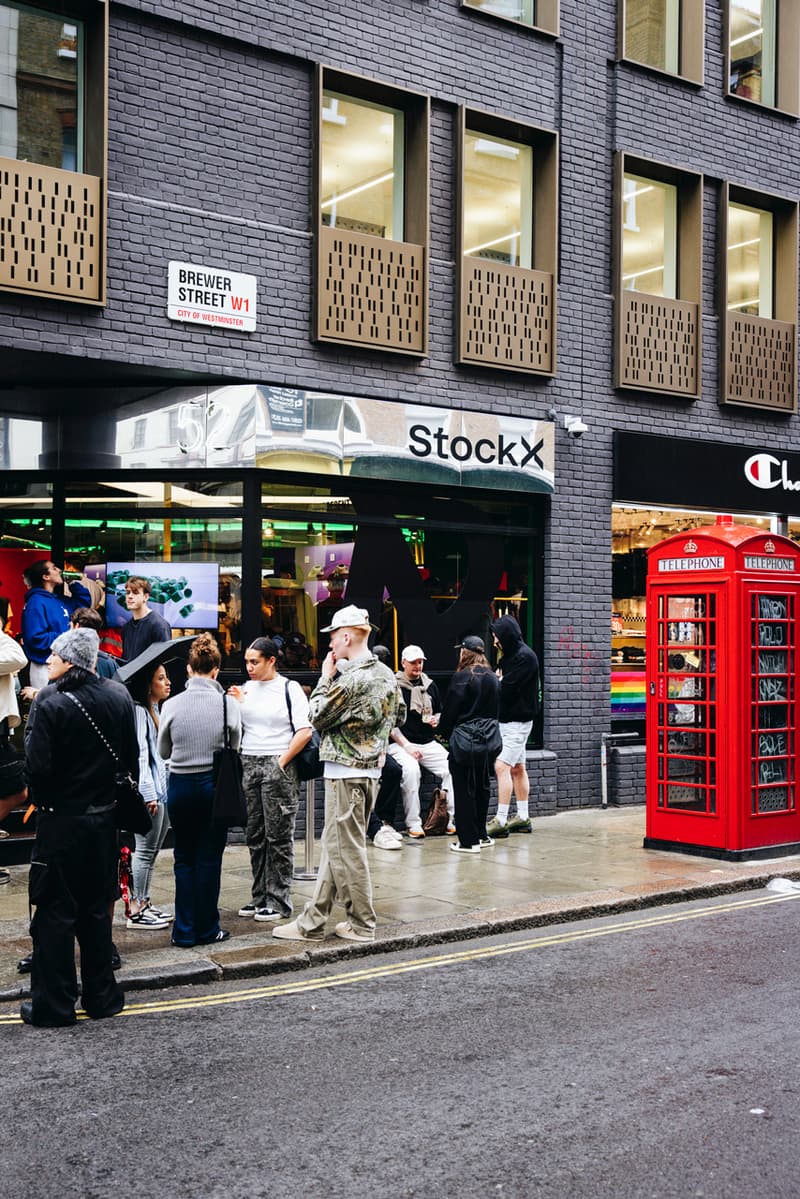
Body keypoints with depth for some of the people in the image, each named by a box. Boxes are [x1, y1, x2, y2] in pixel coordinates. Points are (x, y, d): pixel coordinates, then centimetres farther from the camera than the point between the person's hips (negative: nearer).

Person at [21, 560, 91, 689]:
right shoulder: (36, 603, -15)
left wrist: (75, 585, 11)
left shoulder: (60, 600, 11)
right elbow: (37, 639, -23)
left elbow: (84, 603, 26)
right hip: (46, 668, -9)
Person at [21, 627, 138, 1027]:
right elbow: (132, 758, 5)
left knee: (55, 912, 5)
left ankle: (52, 1005, 10)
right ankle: (101, 996, 22)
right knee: (97, 910, 16)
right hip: (104, 818, 5)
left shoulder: (49, 702, -16)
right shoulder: (118, 696, -1)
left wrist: (41, 798, 1)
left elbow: (37, 766, -19)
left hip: (61, 820, -5)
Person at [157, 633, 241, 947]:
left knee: (184, 859, 12)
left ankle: (184, 932, 13)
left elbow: (163, 751, 4)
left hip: (180, 786, 1)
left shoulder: (171, 705, -8)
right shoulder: (229, 705, -9)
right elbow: (235, 748, 3)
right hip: (215, 785, -1)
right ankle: (207, 930, 15)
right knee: (209, 860, 9)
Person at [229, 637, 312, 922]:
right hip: (248, 763, 5)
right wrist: (234, 706, 0)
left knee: (278, 836, -2)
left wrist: (282, 762, -11)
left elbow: (305, 732, -9)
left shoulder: (289, 689, -4)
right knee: (255, 835, 8)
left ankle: (278, 901, 4)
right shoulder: (246, 689, 12)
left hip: (277, 765, -5)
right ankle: (260, 897, 17)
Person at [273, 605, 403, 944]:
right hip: (371, 769, 9)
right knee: (334, 846, 12)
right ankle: (312, 921, 16)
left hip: (346, 772, -9)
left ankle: (362, 924, 9)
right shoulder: (386, 674, 8)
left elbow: (318, 717, -10)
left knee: (346, 849, 1)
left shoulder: (350, 680, -20)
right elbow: (399, 716, 19)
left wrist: (326, 677, -3)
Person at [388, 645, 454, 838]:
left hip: (429, 742, 5)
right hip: (401, 743, -5)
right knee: (410, 770, -35)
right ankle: (413, 824, -26)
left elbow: (440, 712, 27)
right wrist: (406, 745, -15)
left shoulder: (430, 685, 17)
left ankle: (452, 820, -12)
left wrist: (437, 719, 2)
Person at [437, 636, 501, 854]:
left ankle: (469, 841, 2)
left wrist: (443, 731, 6)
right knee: (482, 788, 15)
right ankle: (481, 835, 23)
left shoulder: (462, 677, -12)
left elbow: (450, 710, -9)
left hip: (465, 740, -7)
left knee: (464, 791, 0)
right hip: (489, 740, 7)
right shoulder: (493, 678, 8)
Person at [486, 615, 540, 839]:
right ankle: (523, 818, 20)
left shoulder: (525, 657, -16)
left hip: (517, 722, -10)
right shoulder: (509, 656, 16)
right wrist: (497, 682, -9)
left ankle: (501, 821, -16)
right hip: (508, 720, 10)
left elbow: (506, 689, -22)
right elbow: (501, 684, 11)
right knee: (517, 768, 13)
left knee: (502, 766, -14)